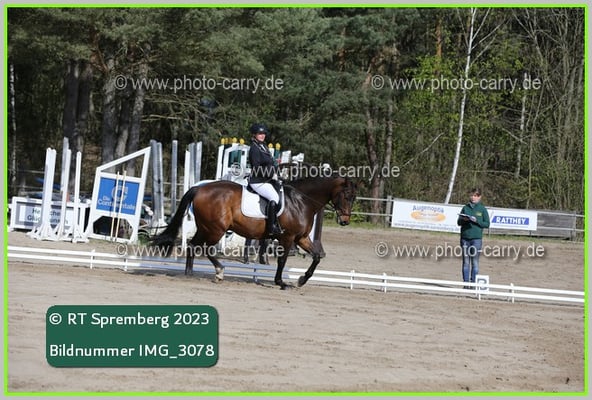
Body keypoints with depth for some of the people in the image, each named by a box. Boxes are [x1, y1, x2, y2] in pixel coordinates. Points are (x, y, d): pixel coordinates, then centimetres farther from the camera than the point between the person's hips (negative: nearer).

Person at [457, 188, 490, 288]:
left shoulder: (482, 209, 3)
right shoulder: (465, 208, 11)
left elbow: (487, 224, 1)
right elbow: (459, 222, 12)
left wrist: (476, 220, -13)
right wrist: (464, 219, -9)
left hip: (476, 238, -3)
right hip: (465, 238, 3)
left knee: (475, 261, -4)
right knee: (466, 262, 4)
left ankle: (473, 283, 0)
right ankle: (466, 283, 7)